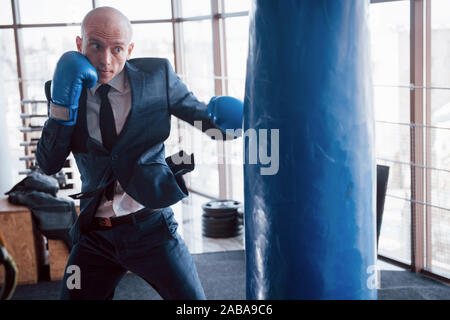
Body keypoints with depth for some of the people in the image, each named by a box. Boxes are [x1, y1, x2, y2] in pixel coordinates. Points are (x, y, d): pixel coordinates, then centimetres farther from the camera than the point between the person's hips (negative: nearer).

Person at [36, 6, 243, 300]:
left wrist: (227, 119, -20)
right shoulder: (66, 87, -1)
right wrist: (61, 107, -19)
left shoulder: (157, 75, -4)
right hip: (95, 234, 2)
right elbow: (49, 165, -6)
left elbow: (208, 120, 3)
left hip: (152, 228, -1)